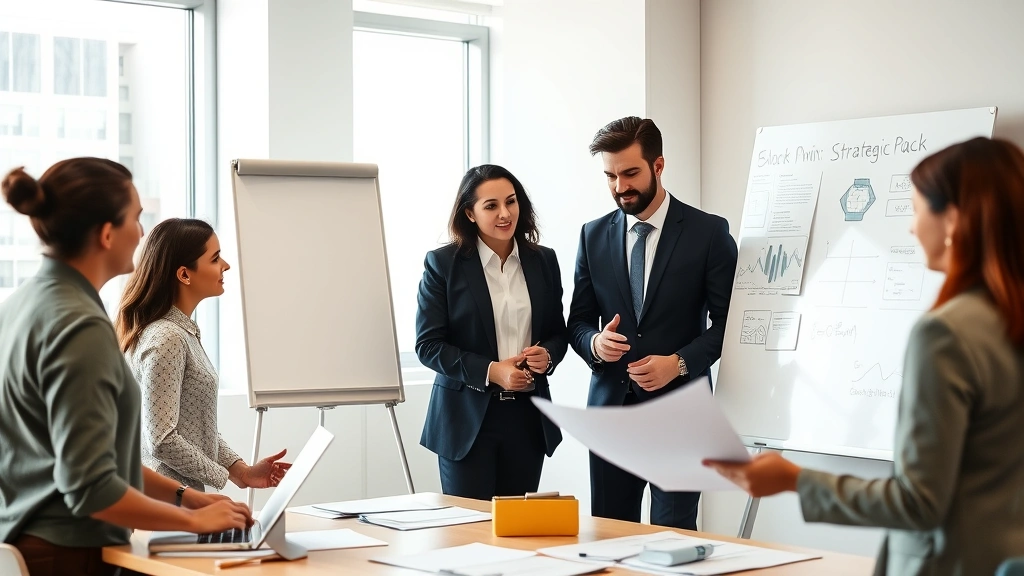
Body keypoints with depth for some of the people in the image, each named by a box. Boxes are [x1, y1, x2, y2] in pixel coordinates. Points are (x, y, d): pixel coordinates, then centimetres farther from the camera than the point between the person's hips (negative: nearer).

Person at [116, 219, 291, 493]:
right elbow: (162, 440, -22)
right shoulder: (165, 339, -19)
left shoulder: (184, 331, 10)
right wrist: (226, 476, -12)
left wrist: (241, 470, 5)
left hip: (184, 494, 9)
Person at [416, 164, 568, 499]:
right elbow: (428, 345, -6)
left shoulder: (543, 261, 7)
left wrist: (547, 355, -8)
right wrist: (490, 371, -17)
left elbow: (559, 332, 15)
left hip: (527, 417, 3)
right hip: (468, 418, -3)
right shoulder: (443, 264, -4)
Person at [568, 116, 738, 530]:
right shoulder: (594, 236, 9)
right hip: (610, 406, 4)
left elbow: (727, 321, -3)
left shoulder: (709, 232, -2)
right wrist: (595, 342, -10)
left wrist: (680, 362, -16)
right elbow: (578, 321, 13)